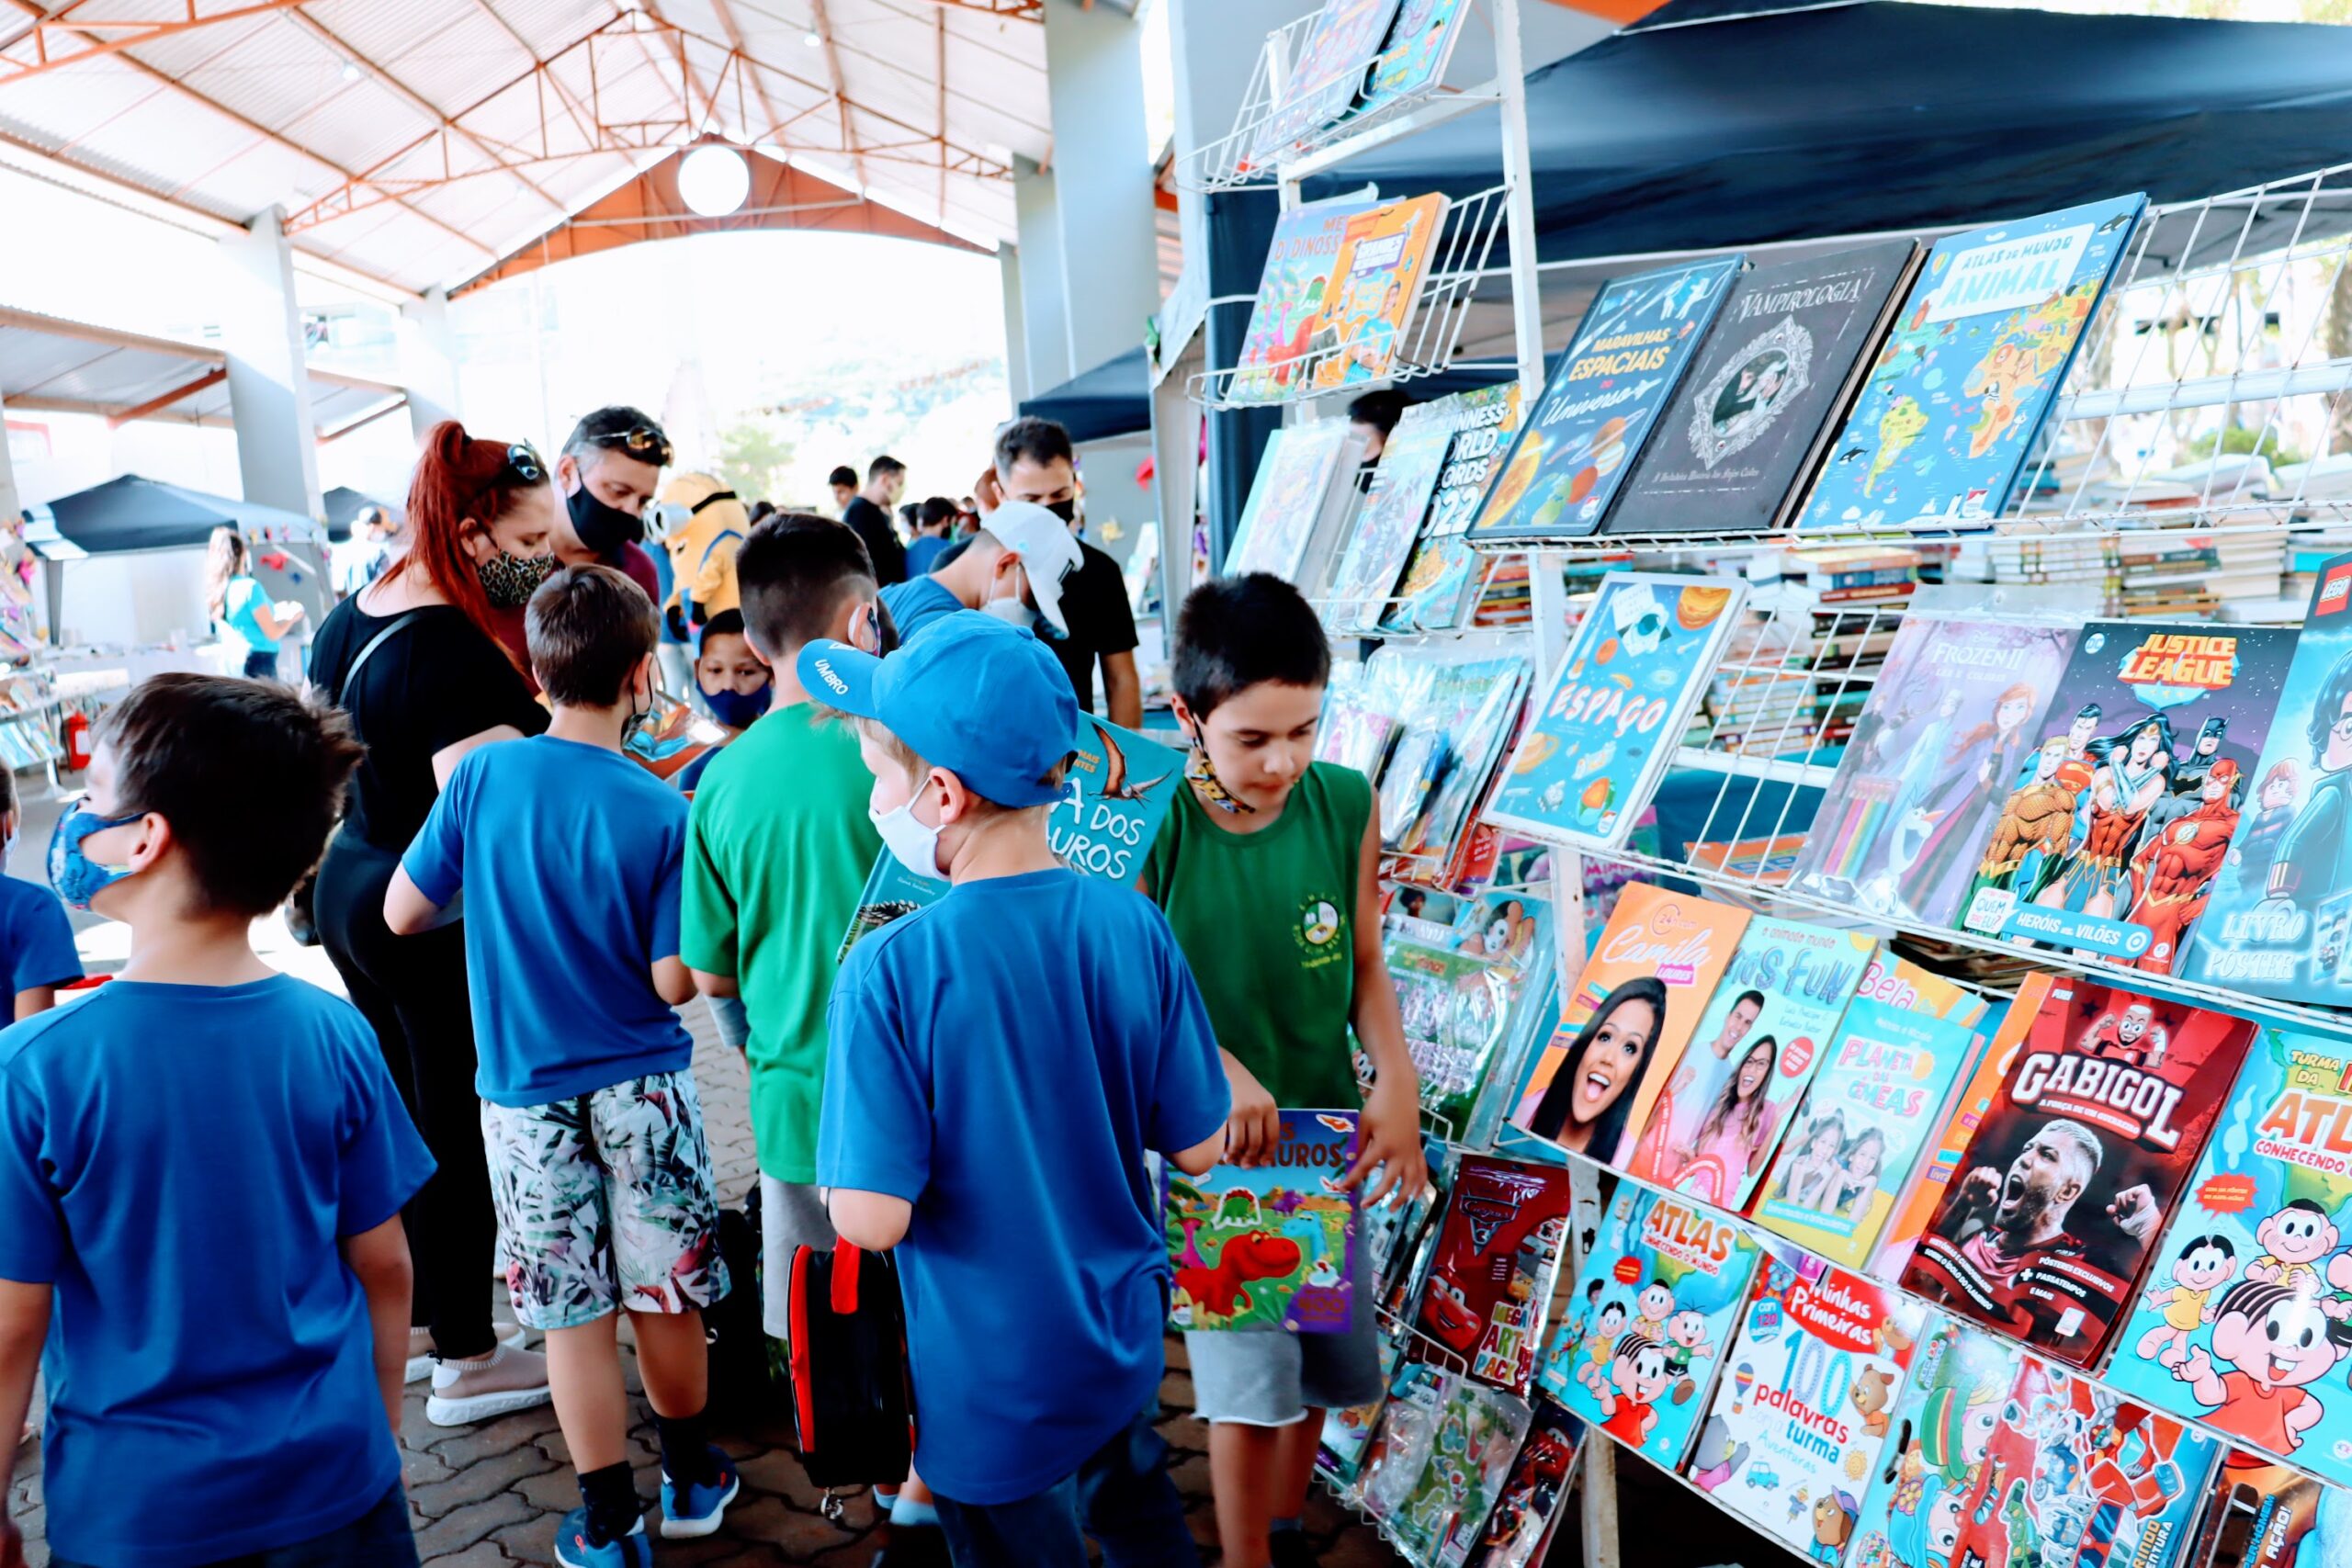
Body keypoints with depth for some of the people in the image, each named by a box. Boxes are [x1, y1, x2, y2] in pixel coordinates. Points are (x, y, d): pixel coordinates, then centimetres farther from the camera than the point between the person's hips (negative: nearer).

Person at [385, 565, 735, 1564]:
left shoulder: (482, 776, -9)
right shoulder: (659, 812, -14)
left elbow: (402, 911, -1)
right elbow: (672, 984, -14)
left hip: (526, 1095, 1)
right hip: (643, 1087, -1)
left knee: (574, 1313, 10)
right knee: (665, 1296, 15)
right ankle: (691, 1480, 33)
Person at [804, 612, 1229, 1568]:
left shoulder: (888, 972, -27)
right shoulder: (1134, 927, -15)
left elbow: (870, 1220, -25)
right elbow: (1199, 1147, -6)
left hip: (994, 1393, -3)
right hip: (1125, 1346, 4)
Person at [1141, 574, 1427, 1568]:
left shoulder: (1345, 805, -8)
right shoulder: (1152, 829, -18)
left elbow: (1365, 965, 1)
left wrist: (1396, 1082, -12)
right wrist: (1216, 1065, -27)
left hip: (1325, 1130, 4)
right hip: (1207, 1139, -4)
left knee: (1326, 1362, 17)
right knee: (1250, 1377, -5)